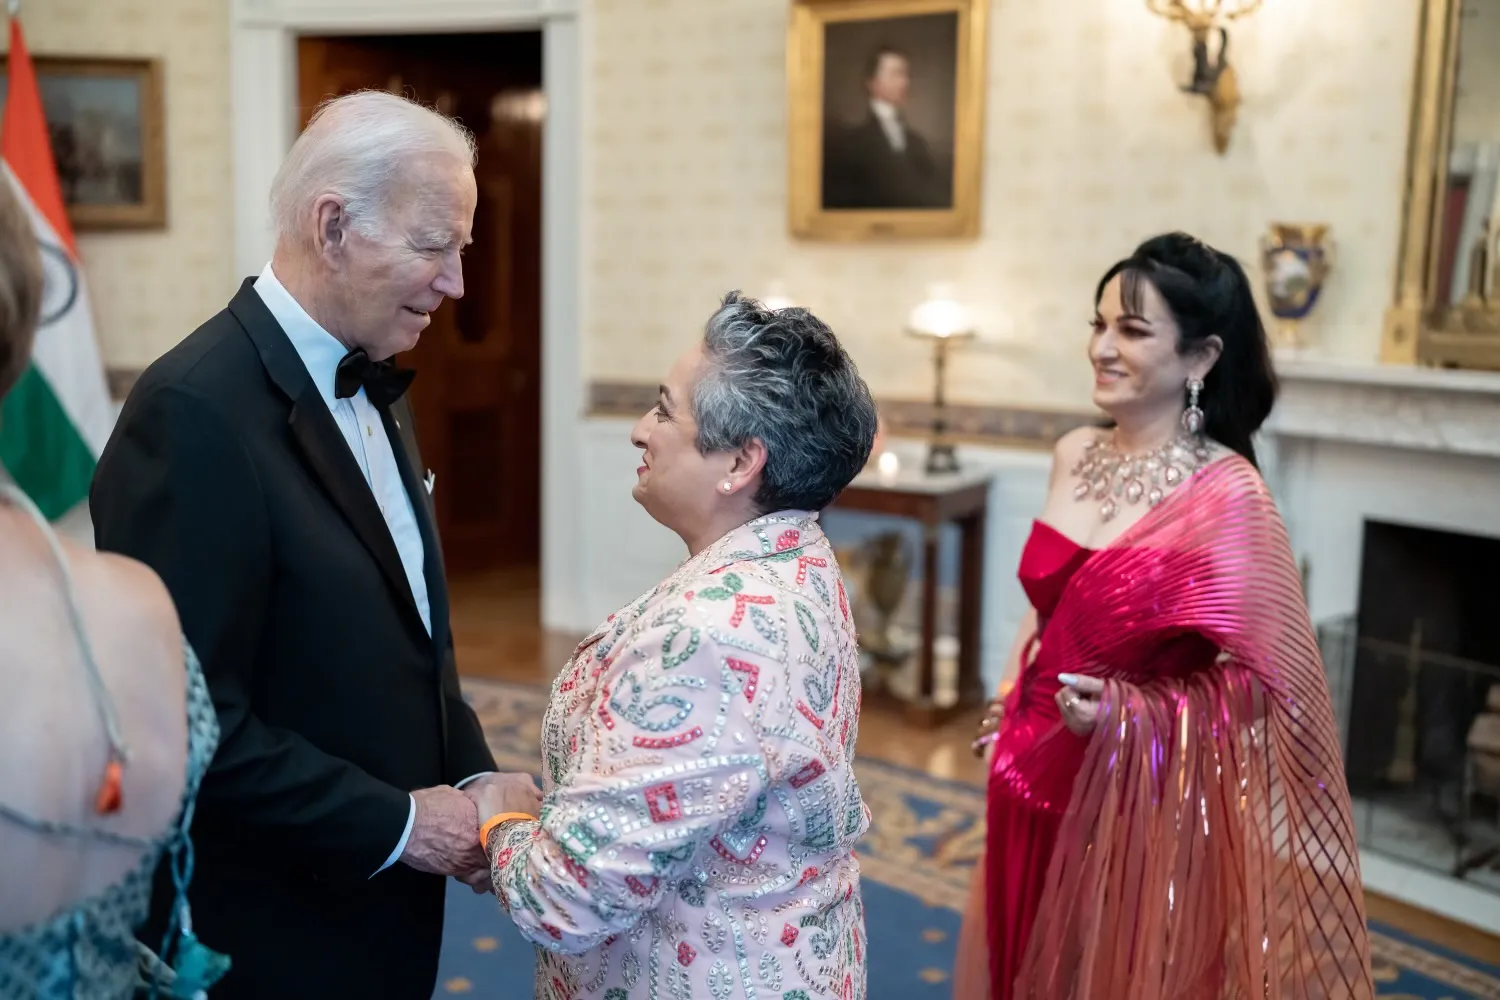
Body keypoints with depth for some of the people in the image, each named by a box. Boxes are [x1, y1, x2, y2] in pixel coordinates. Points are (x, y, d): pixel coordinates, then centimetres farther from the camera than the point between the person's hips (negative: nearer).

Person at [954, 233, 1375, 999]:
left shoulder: (1226, 493, -19)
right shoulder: (1073, 456, 1)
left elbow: (1258, 678, -16)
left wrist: (1123, 715, -22)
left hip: (1136, 801, -6)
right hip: (1036, 779, 6)